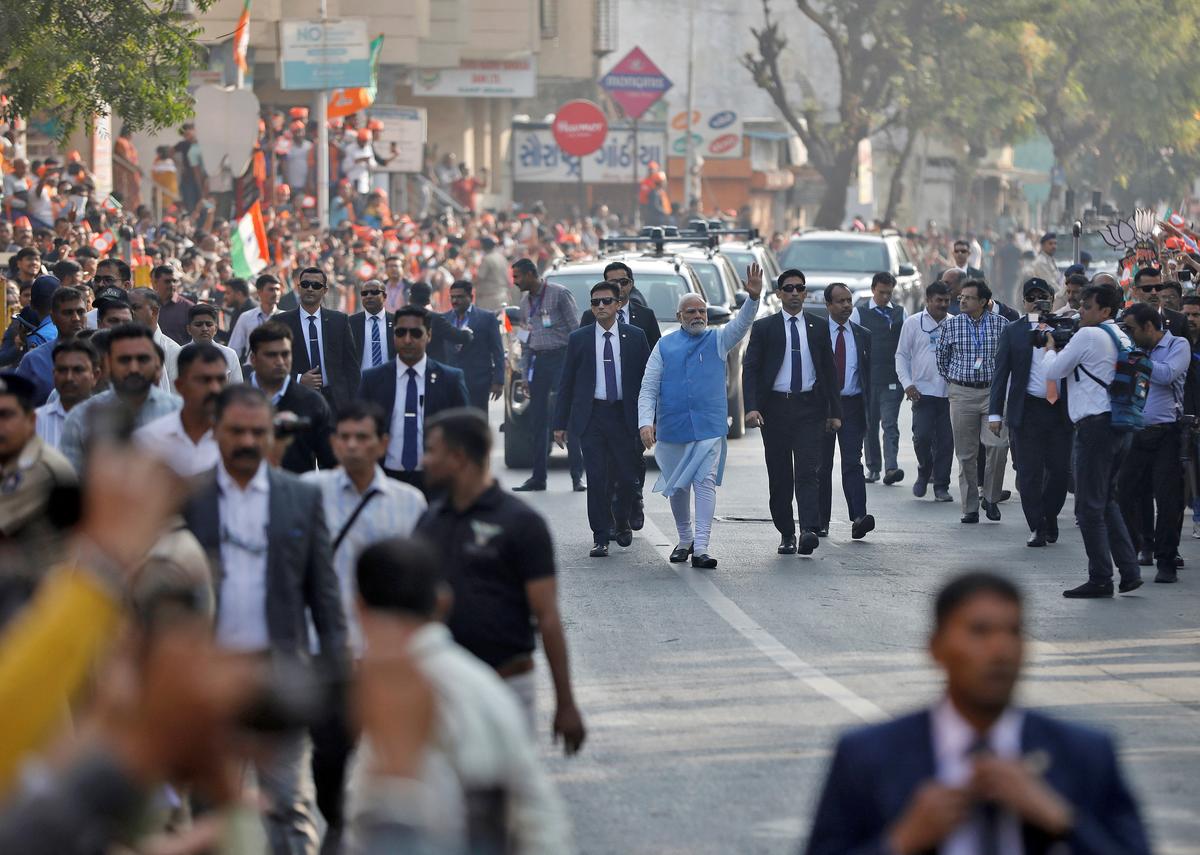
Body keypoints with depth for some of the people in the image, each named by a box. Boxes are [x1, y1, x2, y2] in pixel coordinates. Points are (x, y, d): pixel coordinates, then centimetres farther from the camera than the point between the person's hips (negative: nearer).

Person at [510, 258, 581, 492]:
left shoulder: (559, 294, -5)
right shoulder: (526, 302, 17)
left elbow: (575, 329, -8)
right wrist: (524, 376, 14)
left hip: (560, 357, -7)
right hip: (537, 361, 7)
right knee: (538, 420, 5)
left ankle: (577, 473, -5)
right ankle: (538, 477, 9)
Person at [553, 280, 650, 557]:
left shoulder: (634, 337, 5)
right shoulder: (579, 339, 5)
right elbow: (566, 382, 7)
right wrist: (560, 423, 4)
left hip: (624, 416, 0)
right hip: (591, 416, 0)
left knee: (627, 475, 1)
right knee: (596, 477, -5)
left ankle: (622, 522, 29)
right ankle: (600, 537, 1)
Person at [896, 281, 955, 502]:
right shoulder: (913, 323, 3)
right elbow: (901, 355, 5)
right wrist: (907, 383, -7)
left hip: (949, 391, 2)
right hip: (923, 390, -2)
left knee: (946, 440, 1)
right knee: (922, 435, -13)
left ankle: (941, 486, 10)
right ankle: (924, 473, 13)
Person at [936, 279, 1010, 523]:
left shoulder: (1001, 324, 1)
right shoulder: (951, 325, 3)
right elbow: (941, 356, 17)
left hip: (993, 391, -1)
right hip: (962, 394, 1)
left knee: (998, 444, -16)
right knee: (966, 453, 2)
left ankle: (991, 498, 2)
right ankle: (970, 507, 8)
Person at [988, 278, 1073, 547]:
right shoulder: (1013, 331, 5)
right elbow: (1001, 373, 2)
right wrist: (995, 413, -4)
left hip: (1060, 410, 1)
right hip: (1027, 410, -1)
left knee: (1060, 469, 3)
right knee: (1029, 472, 0)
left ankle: (1049, 516, 26)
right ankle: (1037, 528, 8)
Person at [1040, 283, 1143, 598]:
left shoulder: (1088, 336, -11)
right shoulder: (1122, 338, 16)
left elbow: (1052, 371, -6)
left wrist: (1050, 347, 13)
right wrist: (1062, 349, 19)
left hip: (1095, 426, -9)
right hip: (1119, 426, 9)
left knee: (1089, 506, -3)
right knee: (1107, 501, 17)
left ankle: (1100, 580, -3)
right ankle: (1129, 571, 12)